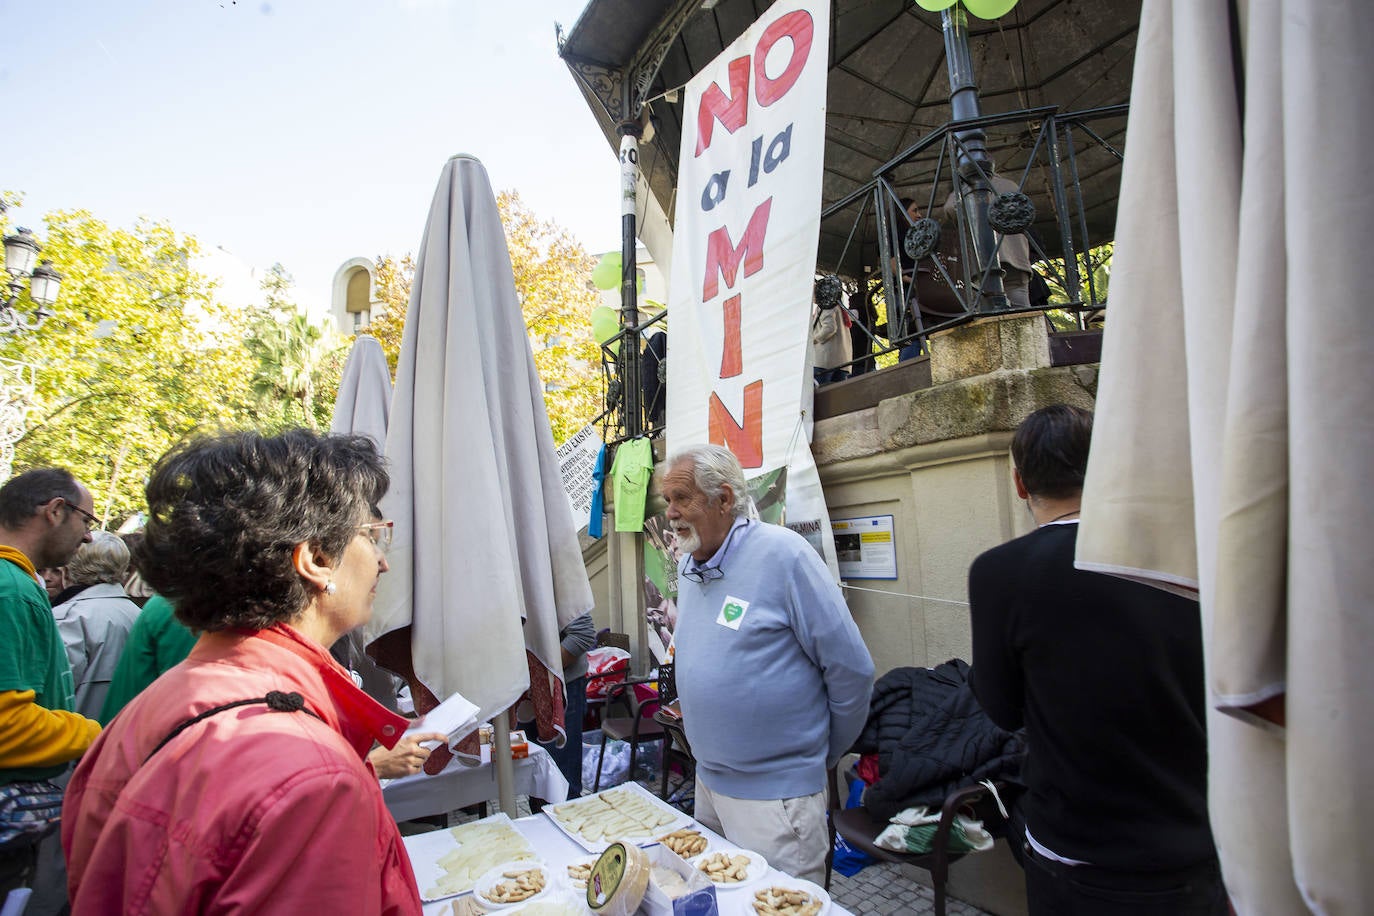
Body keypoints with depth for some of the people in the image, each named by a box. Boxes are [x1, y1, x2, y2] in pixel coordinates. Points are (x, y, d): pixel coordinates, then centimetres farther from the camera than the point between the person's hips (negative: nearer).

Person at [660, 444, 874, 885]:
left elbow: (852, 670, -16)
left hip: (773, 793, -7)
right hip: (707, 782, 8)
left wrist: (821, 754, -3)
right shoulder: (688, 566, 3)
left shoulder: (782, 554, -21)